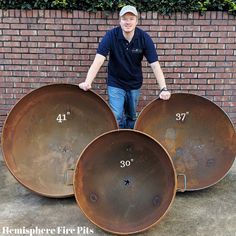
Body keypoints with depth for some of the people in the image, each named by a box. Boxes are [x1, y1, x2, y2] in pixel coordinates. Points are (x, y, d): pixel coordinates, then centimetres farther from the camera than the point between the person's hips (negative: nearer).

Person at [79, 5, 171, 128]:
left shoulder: (144, 38, -15)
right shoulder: (111, 35, -19)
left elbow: (155, 65, -19)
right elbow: (98, 61, -27)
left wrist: (163, 89, -30)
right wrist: (87, 82, -42)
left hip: (135, 84, 2)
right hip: (115, 83, -2)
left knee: (132, 116, 16)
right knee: (116, 117, -7)